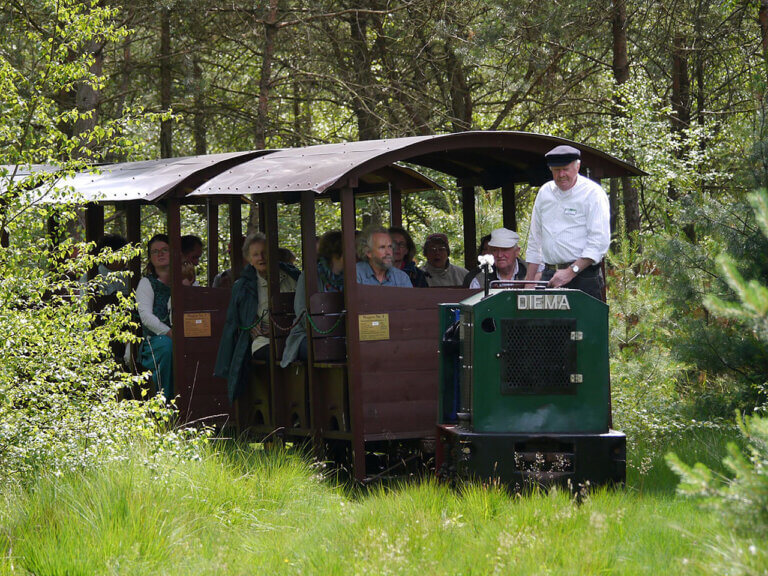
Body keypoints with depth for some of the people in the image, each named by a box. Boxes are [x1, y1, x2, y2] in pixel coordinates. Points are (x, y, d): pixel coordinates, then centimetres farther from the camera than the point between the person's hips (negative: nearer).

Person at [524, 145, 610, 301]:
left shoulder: (593, 193, -3)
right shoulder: (544, 193, 15)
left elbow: (599, 242, -10)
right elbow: (535, 239, 22)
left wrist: (571, 272, -17)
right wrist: (529, 280, 17)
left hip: (583, 275, -5)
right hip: (550, 276, 5)